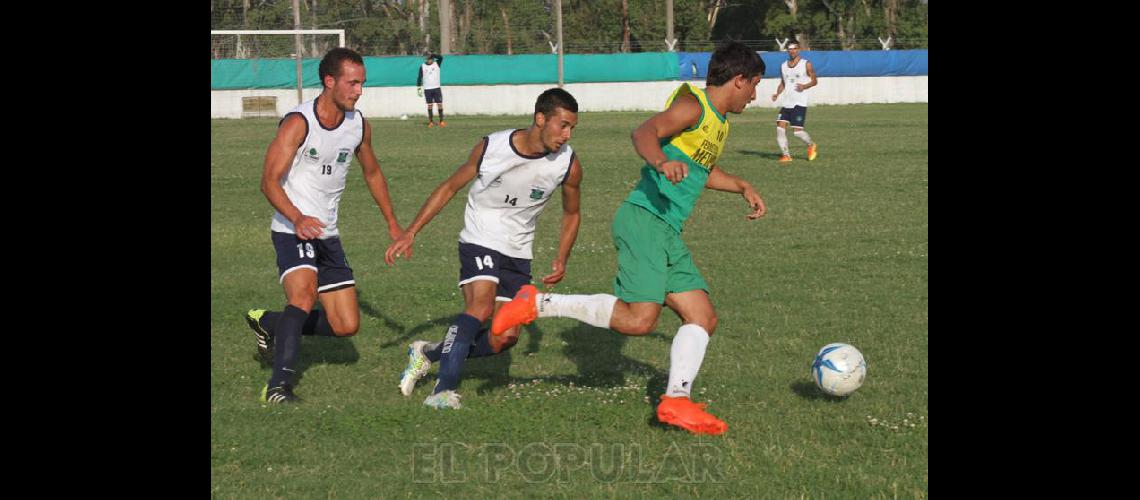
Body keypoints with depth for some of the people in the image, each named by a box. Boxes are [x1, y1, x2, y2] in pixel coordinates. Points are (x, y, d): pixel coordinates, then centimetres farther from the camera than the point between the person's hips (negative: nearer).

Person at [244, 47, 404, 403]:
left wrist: (392, 224, 23)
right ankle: (278, 384, -30)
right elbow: (270, 180, -22)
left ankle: (269, 324, 24)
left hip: (328, 235, 7)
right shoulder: (298, 123, -15)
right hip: (293, 230, -7)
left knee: (346, 326, 4)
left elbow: (372, 173, 24)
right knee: (303, 297, -31)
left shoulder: (359, 125, 6)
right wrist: (298, 219, -38)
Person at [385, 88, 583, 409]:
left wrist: (561, 259, -2)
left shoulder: (568, 164, -9)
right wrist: (410, 234, -6)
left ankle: (428, 354, 19)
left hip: (518, 253, 4)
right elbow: (450, 187, -2)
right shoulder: (490, 148, -15)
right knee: (481, 305, -29)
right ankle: (443, 390, -29)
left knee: (505, 338, -2)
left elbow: (571, 214, 11)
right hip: (479, 241, -4)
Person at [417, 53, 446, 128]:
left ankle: (441, 121, 0)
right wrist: (418, 88, 0)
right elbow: (419, 77, 4)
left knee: (439, 104, -4)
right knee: (429, 105, 2)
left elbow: (440, 57, -18)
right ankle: (431, 122, 7)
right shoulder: (422, 66, 2)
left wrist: (431, 55, -22)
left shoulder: (437, 64, 1)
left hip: (436, 88, 0)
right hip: (427, 89, 0)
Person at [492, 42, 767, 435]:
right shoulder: (692, 106, -6)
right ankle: (541, 304, -11)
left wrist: (743, 187, 43)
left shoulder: (719, 122, 23)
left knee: (703, 319, 3)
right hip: (645, 219, -10)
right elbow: (645, 132, -25)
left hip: (669, 236, 10)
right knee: (638, 319, -21)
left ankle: (676, 400, -1)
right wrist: (661, 161, -45)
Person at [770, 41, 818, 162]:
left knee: (797, 130, -11)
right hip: (786, 102, 5)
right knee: (780, 127, -10)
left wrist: (805, 86, -15)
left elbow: (814, 81, 5)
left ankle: (811, 146, 18)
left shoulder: (806, 64, 0)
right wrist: (777, 93, 4)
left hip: (799, 103, -5)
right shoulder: (783, 66, 13)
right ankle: (785, 154, -4)